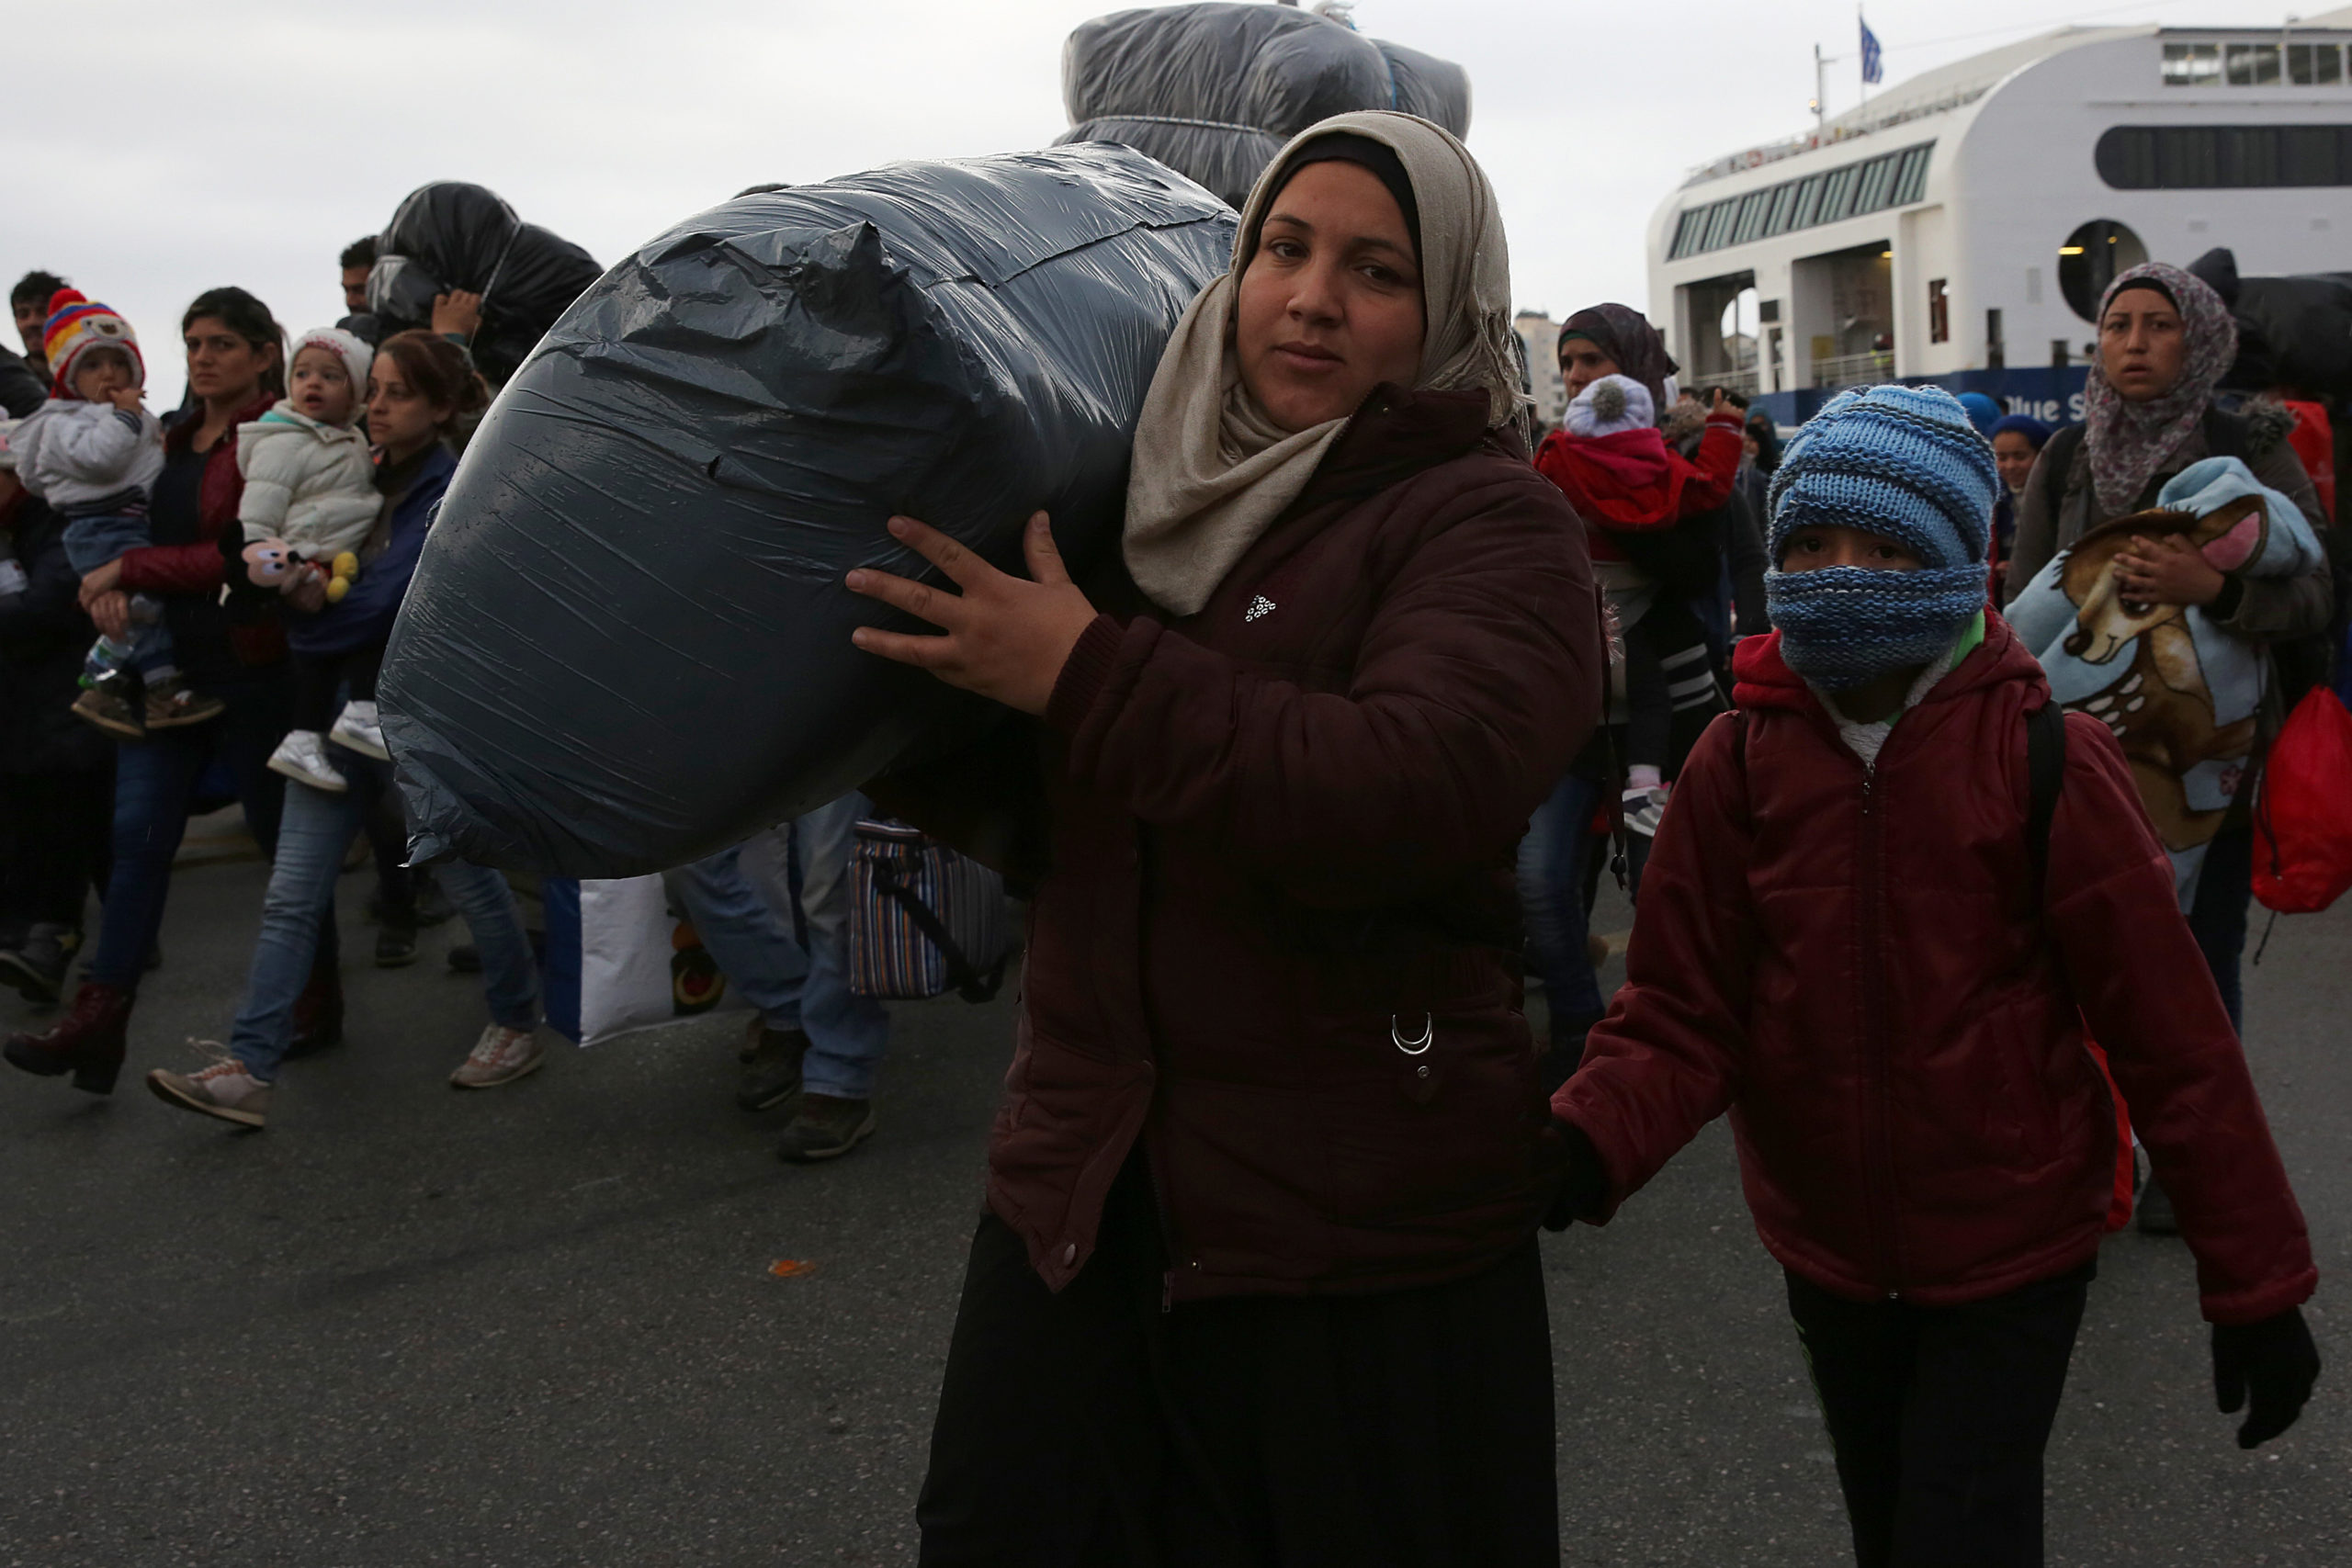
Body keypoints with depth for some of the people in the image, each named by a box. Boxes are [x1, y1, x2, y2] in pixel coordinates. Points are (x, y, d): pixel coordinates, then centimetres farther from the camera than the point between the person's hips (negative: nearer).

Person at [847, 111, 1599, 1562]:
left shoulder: (1489, 520, -8)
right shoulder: (1166, 506, 11)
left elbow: (1412, 800, -28)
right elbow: (1042, 826, 19)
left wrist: (1087, 674, -23)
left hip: (1361, 1227, -6)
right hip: (1084, 1184, 6)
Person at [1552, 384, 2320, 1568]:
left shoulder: (2044, 759, -16)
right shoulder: (1741, 761, -10)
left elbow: (2170, 1029, -12)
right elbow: (1684, 1014, -10)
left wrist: (2256, 1285, -8)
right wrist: (1585, 1146, -30)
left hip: (2012, 1259, -3)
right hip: (1829, 1255, 3)